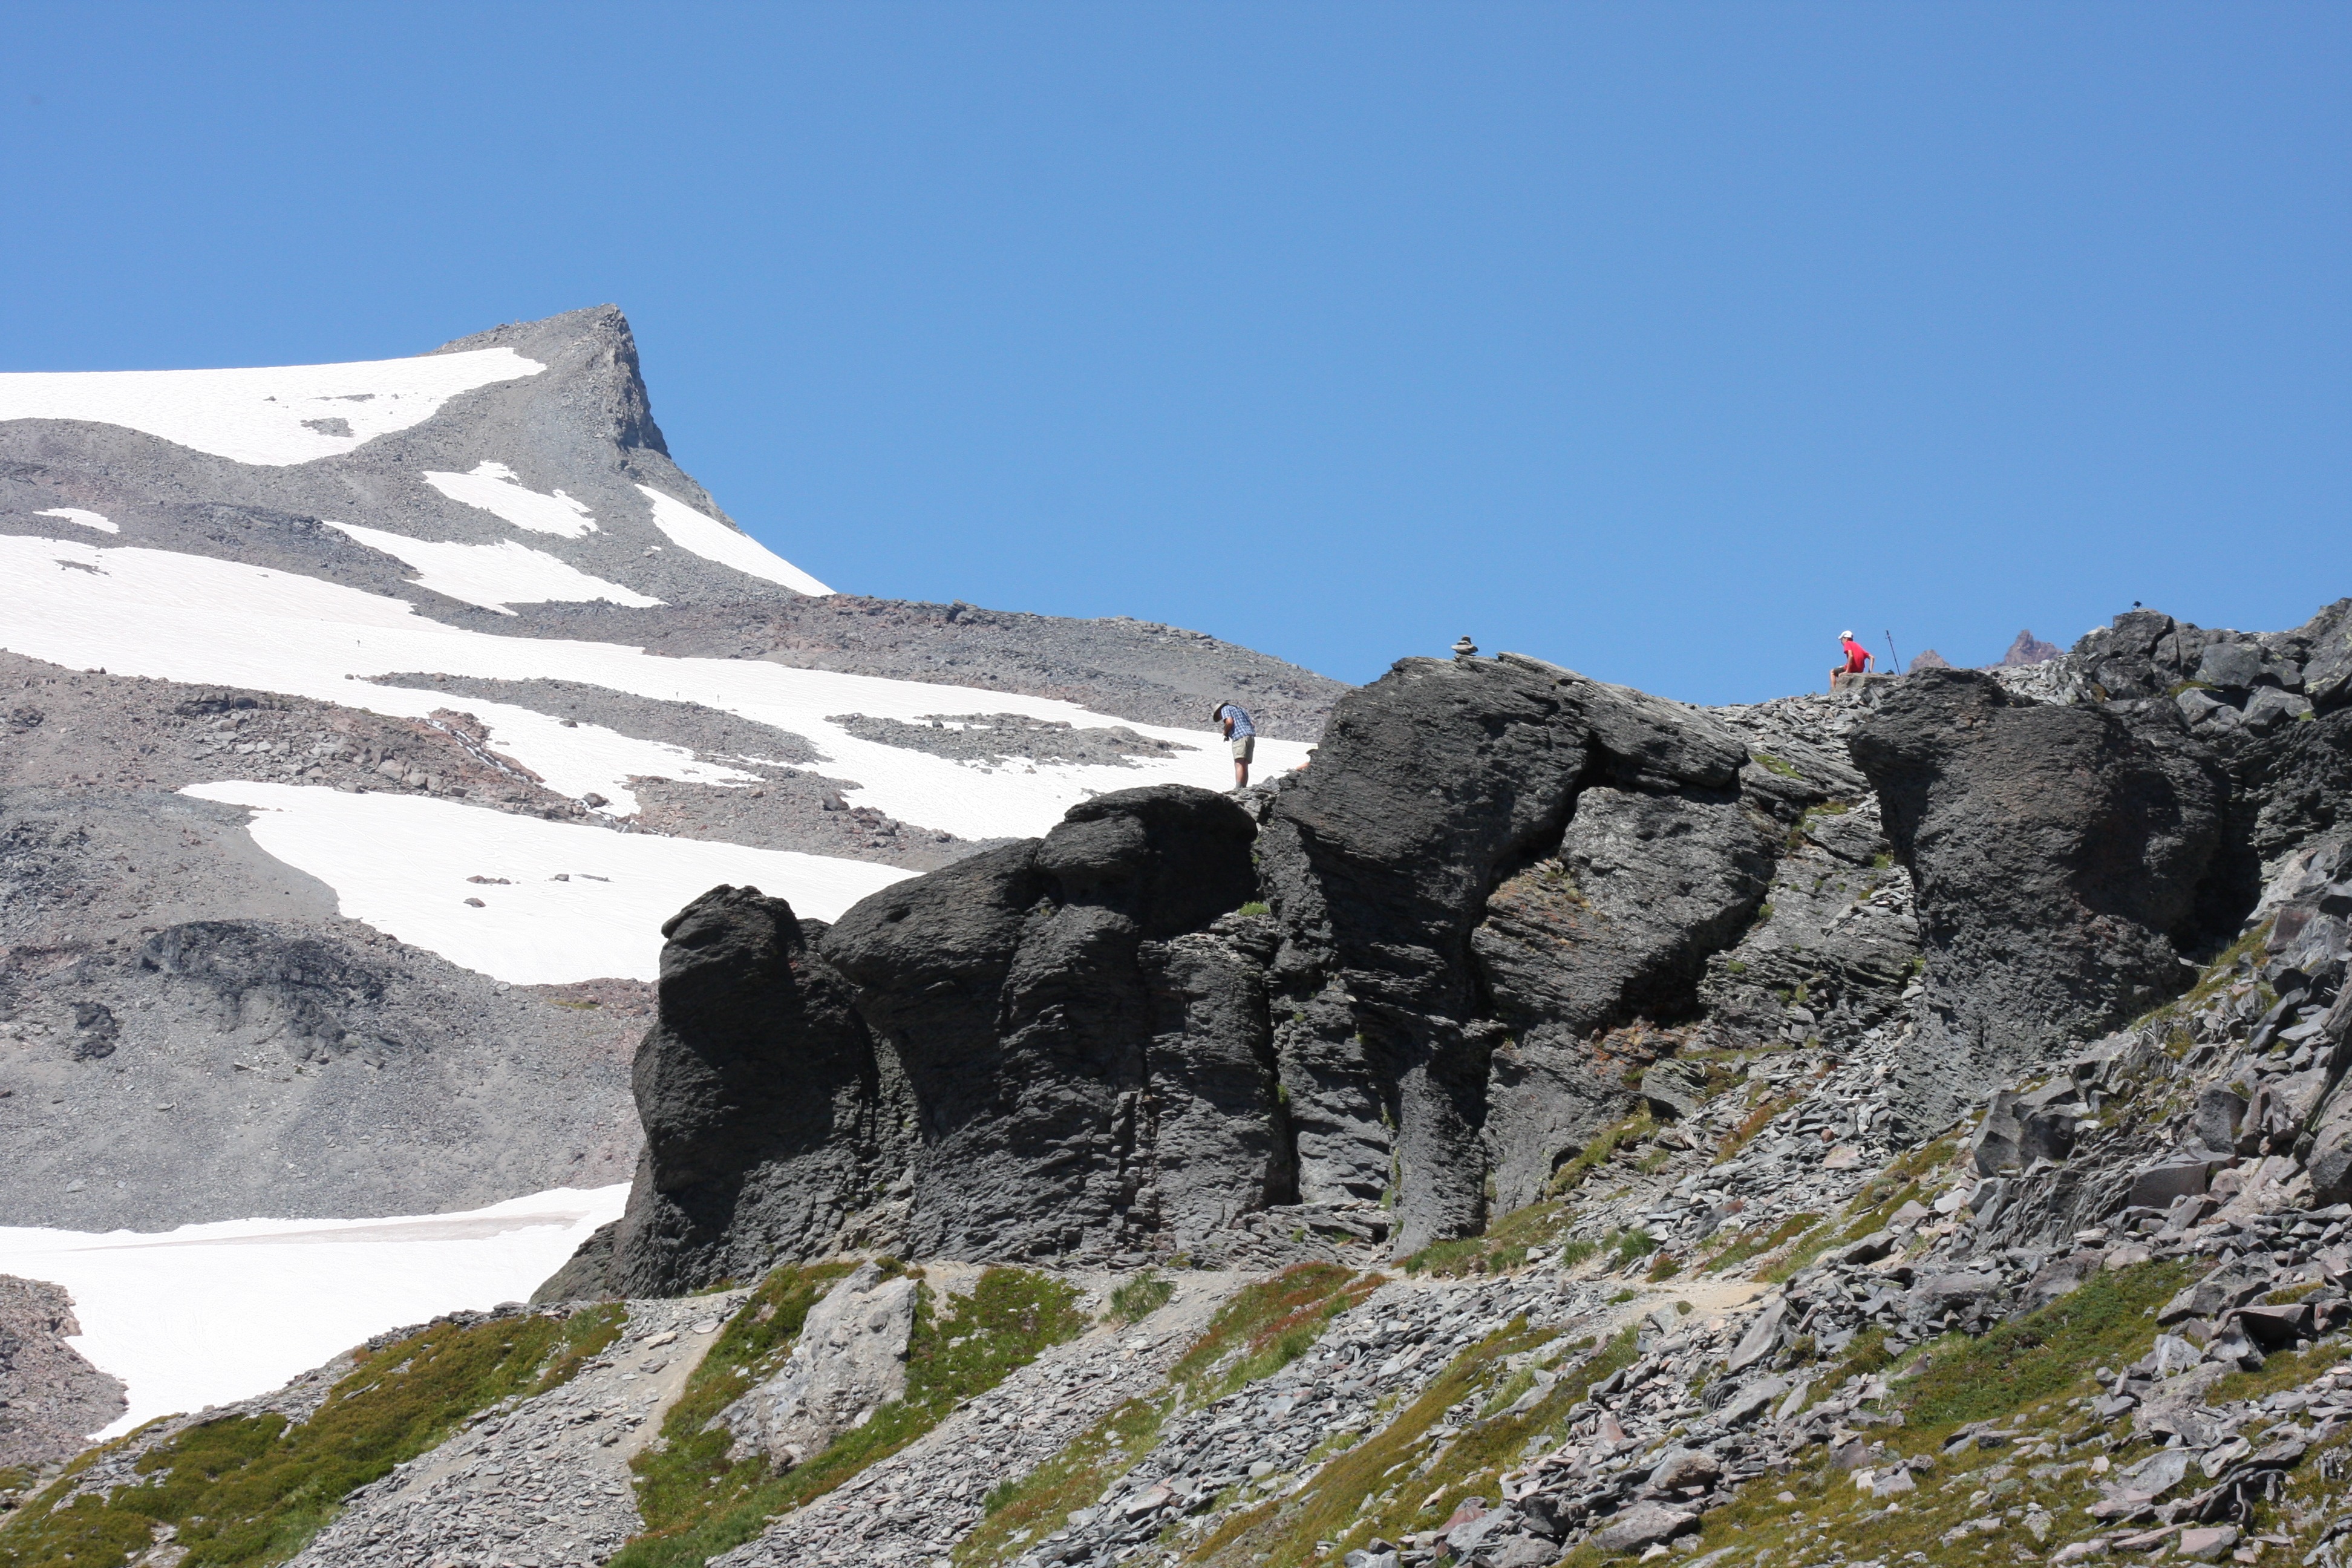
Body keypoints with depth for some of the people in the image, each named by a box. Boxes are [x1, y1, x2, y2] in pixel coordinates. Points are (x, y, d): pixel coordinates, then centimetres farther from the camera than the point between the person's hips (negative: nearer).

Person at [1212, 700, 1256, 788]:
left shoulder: (1225, 709, 8)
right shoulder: (1239, 710, 31)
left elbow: (1229, 722, -12)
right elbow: (1252, 726, 22)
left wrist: (1225, 732, 6)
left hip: (1240, 738, -8)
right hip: (1251, 738, 8)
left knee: (1239, 765, -18)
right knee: (1244, 766, 7)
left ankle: (1238, 788, -30)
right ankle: (1243, 789, 2)